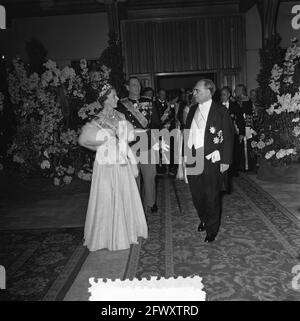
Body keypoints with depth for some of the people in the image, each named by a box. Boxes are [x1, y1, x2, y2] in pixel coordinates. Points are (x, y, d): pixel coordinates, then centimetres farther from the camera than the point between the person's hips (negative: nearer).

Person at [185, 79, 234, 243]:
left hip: (211, 160, -5)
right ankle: (203, 220, 40)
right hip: (192, 159, 5)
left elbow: (228, 137, -6)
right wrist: (184, 155, 7)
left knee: (211, 196, 6)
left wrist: (226, 161, -10)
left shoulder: (221, 111, -5)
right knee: (196, 195, 14)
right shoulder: (193, 109, 11)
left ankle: (211, 230, 23)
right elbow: (187, 133, 12)